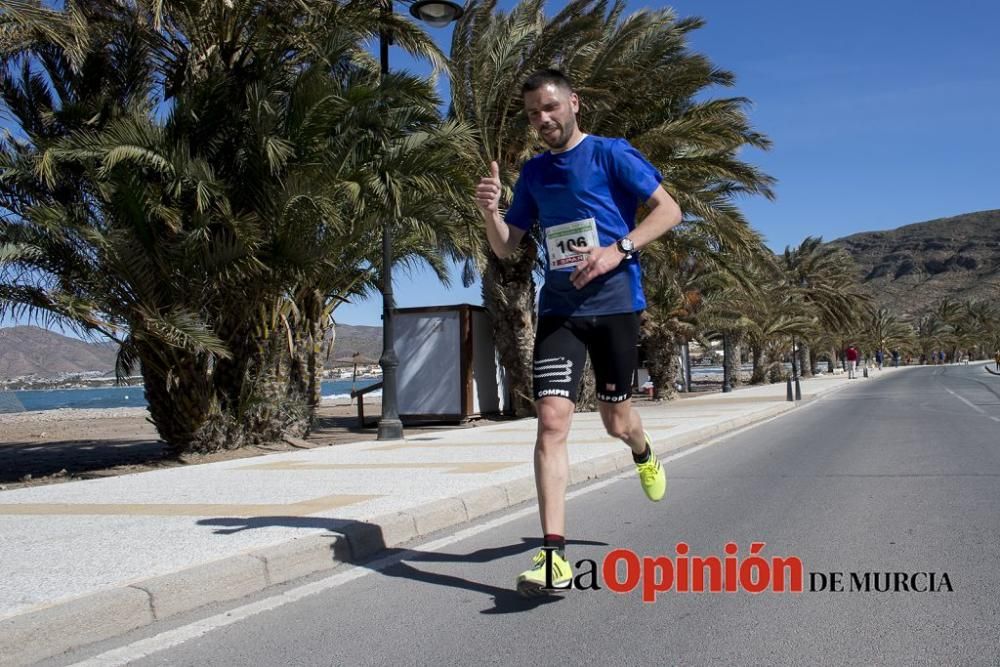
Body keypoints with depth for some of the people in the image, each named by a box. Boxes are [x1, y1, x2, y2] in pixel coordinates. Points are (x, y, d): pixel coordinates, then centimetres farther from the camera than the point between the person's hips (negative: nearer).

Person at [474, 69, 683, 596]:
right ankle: (554, 553, -12)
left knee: (615, 421, 10)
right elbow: (505, 247, 14)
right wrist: (490, 211, -7)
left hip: (614, 303, -3)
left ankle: (643, 453, 50)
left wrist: (617, 250, -19)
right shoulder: (533, 173, 12)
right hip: (558, 309, 3)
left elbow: (668, 210, -6)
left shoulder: (611, 154, -1)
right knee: (551, 421, -13)